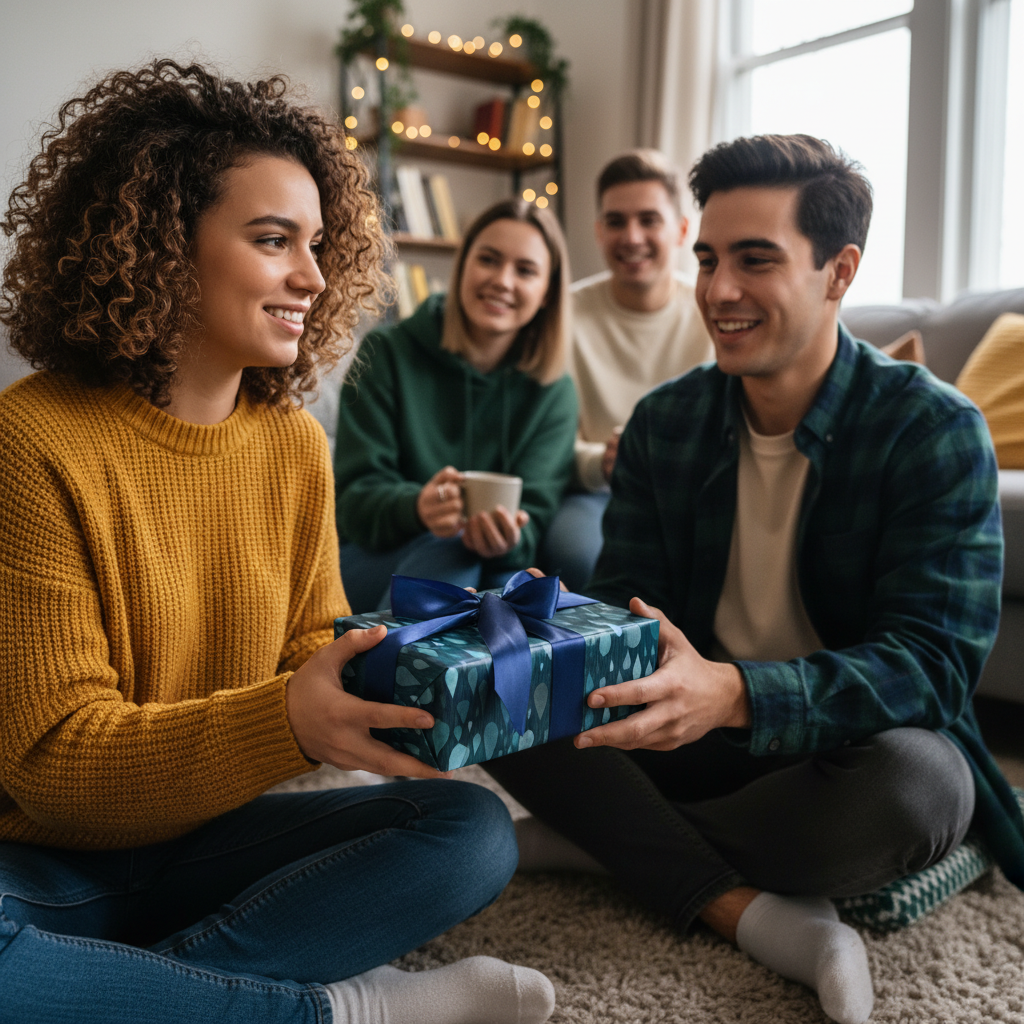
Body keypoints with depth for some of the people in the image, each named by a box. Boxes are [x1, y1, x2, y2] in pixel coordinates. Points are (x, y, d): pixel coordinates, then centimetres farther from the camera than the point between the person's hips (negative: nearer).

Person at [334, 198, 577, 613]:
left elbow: (535, 512, -8)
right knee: (449, 545, -33)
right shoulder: (386, 355, -5)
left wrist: (508, 540, -35)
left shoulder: (553, 392, 1)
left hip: (487, 577, 2)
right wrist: (418, 507, -36)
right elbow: (355, 497, -11)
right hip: (372, 563, -1)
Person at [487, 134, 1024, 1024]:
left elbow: (933, 660, -23)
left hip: (851, 743, -2)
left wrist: (733, 695, -41)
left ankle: (607, 838, -15)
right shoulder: (664, 423, -1)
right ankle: (753, 913, -24)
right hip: (696, 732, 3)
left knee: (915, 780, -37)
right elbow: (625, 605, -3)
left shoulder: (935, 430, -14)